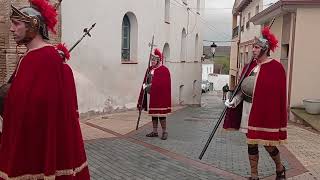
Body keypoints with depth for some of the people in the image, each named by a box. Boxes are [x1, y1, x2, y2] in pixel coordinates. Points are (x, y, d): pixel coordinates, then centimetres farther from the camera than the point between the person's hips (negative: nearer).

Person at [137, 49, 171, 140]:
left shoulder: (164, 70, -10)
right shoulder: (150, 69, 12)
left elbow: (163, 84, -18)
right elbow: (145, 82, 15)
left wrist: (150, 86, -17)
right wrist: (145, 86, -6)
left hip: (160, 96, -7)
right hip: (150, 95, 7)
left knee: (161, 113, -2)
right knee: (153, 113, 12)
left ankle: (165, 132, 11)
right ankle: (155, 131, 22)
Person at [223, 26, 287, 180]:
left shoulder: (276, 67, -11)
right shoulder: (250, 66, 8)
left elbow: (278, 93, -11)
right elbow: (243, 88, 10)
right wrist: (234, 101, -2)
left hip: (264, 111, -6)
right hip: (248, 109, 6)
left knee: (267, 143, 4)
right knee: (251, 143, 11)